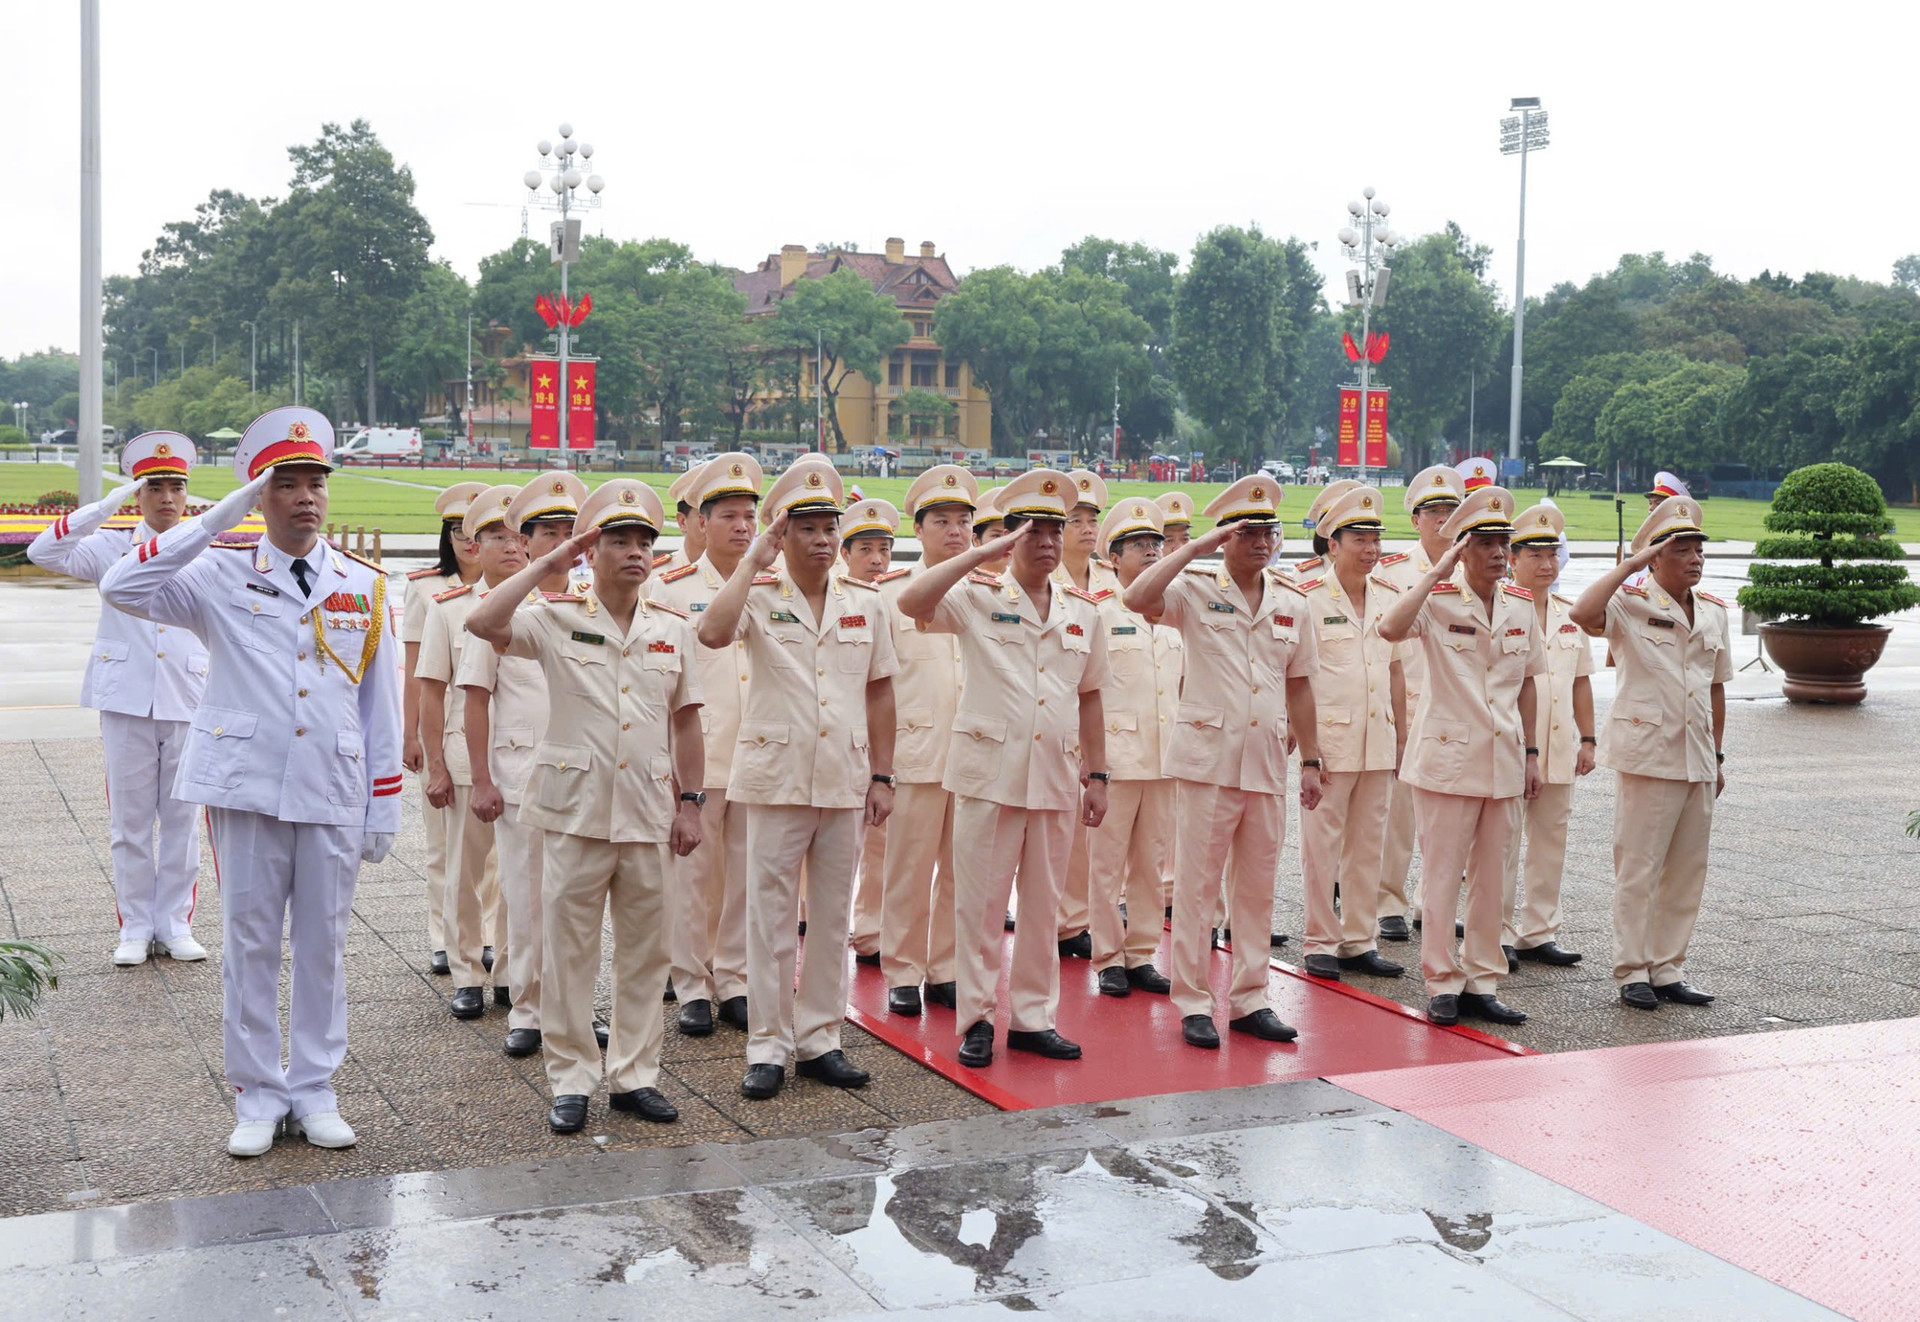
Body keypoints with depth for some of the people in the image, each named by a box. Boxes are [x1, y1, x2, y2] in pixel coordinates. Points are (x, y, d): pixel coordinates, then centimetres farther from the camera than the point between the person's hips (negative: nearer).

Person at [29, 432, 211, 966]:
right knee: (130, 821, 5)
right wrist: (108, 505, -18)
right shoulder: (112, 548, 3)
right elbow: (43, 552, -13)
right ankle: (135, 929, 15)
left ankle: (175, 925, 17)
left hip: (188, 703, 1)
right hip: (126, 702, -1)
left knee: (182, 821, 6)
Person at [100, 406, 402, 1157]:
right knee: (250, 944, 5)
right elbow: (121, 589, -13)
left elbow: (382, 707, 8)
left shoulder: (365, 589, 8)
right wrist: (215, 521, -15)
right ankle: (258, 1098, 16)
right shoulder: (222, 578, 2)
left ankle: (314, 1093, 20)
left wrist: (385, 808, 5)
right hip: (247, 789, -1)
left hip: (334, 796, 2)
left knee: (323, 945, 8)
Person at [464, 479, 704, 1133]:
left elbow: (686, 722, 12)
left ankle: (634, 1074, 20)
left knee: (645, 949, 9)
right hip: (576, 808, -3)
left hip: (649, 812, 3)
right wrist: (547, 564, -13)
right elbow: (481, 623, -19)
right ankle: (571, 1081, 14)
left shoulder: (673, 629, 9)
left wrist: (690, 803, 6)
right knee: (567, 949, 3)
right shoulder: (557, 618, -1)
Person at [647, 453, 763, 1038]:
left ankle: (734, 981, 17)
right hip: (694, 758, -3)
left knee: (747, 874, 6)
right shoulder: (670, 589, 1)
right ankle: (694, 987, 12)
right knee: (693, 873, 2)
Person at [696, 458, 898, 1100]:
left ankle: (820, 1040, 21)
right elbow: (712, 633, -25)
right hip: (776, 778, -3)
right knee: (771, 920, 3)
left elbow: (879, 693, 11)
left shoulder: (865, 602, 8)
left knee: (832, 919, 11)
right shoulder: (760, 595, -3)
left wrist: (882, 776, 6)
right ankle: (767, 1047, 12)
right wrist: (754, 561, -18)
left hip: (844, 782, 4)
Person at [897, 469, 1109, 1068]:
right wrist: (984, 553, -20)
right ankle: (975, 1019, 13)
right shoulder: (978, 597, -2)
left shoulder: (1082, 610, 11)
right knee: (980, 903, 2)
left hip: (1056, 777, 4)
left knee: (1043, 906, 11)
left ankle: (1033, 1017, 21)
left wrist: (1096, 776, 12)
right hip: (989, 772, -4)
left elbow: (1090, 698, 16)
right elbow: (911, 601, -21)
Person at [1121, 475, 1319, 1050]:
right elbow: (1136, 598, -23)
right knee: (1197, 885, 0)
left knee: (1257, 888, 10)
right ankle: (1193, 1003, 8)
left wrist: (1310, 760, 13)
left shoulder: (1291, 604, 11)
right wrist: (1196, 547, -17)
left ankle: (1249, 999, 19)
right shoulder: (1195, 591, -3)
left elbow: (1299, 686, 16)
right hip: (1208, 759, -4)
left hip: (1268, 763, 4)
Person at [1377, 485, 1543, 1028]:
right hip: (1448, 758, -5)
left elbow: (1527, 681, 16)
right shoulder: (1438, 599, -8)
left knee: (1492, 877, 10)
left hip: (1504, 761, 5)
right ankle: (1442, 983, 11)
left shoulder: (1521, 605, 8)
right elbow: (1391, 628, -30)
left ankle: (1482, 982, 20)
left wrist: (1531, 753, 13)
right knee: (1442, 875, 1)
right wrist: (1440, 569, -25)